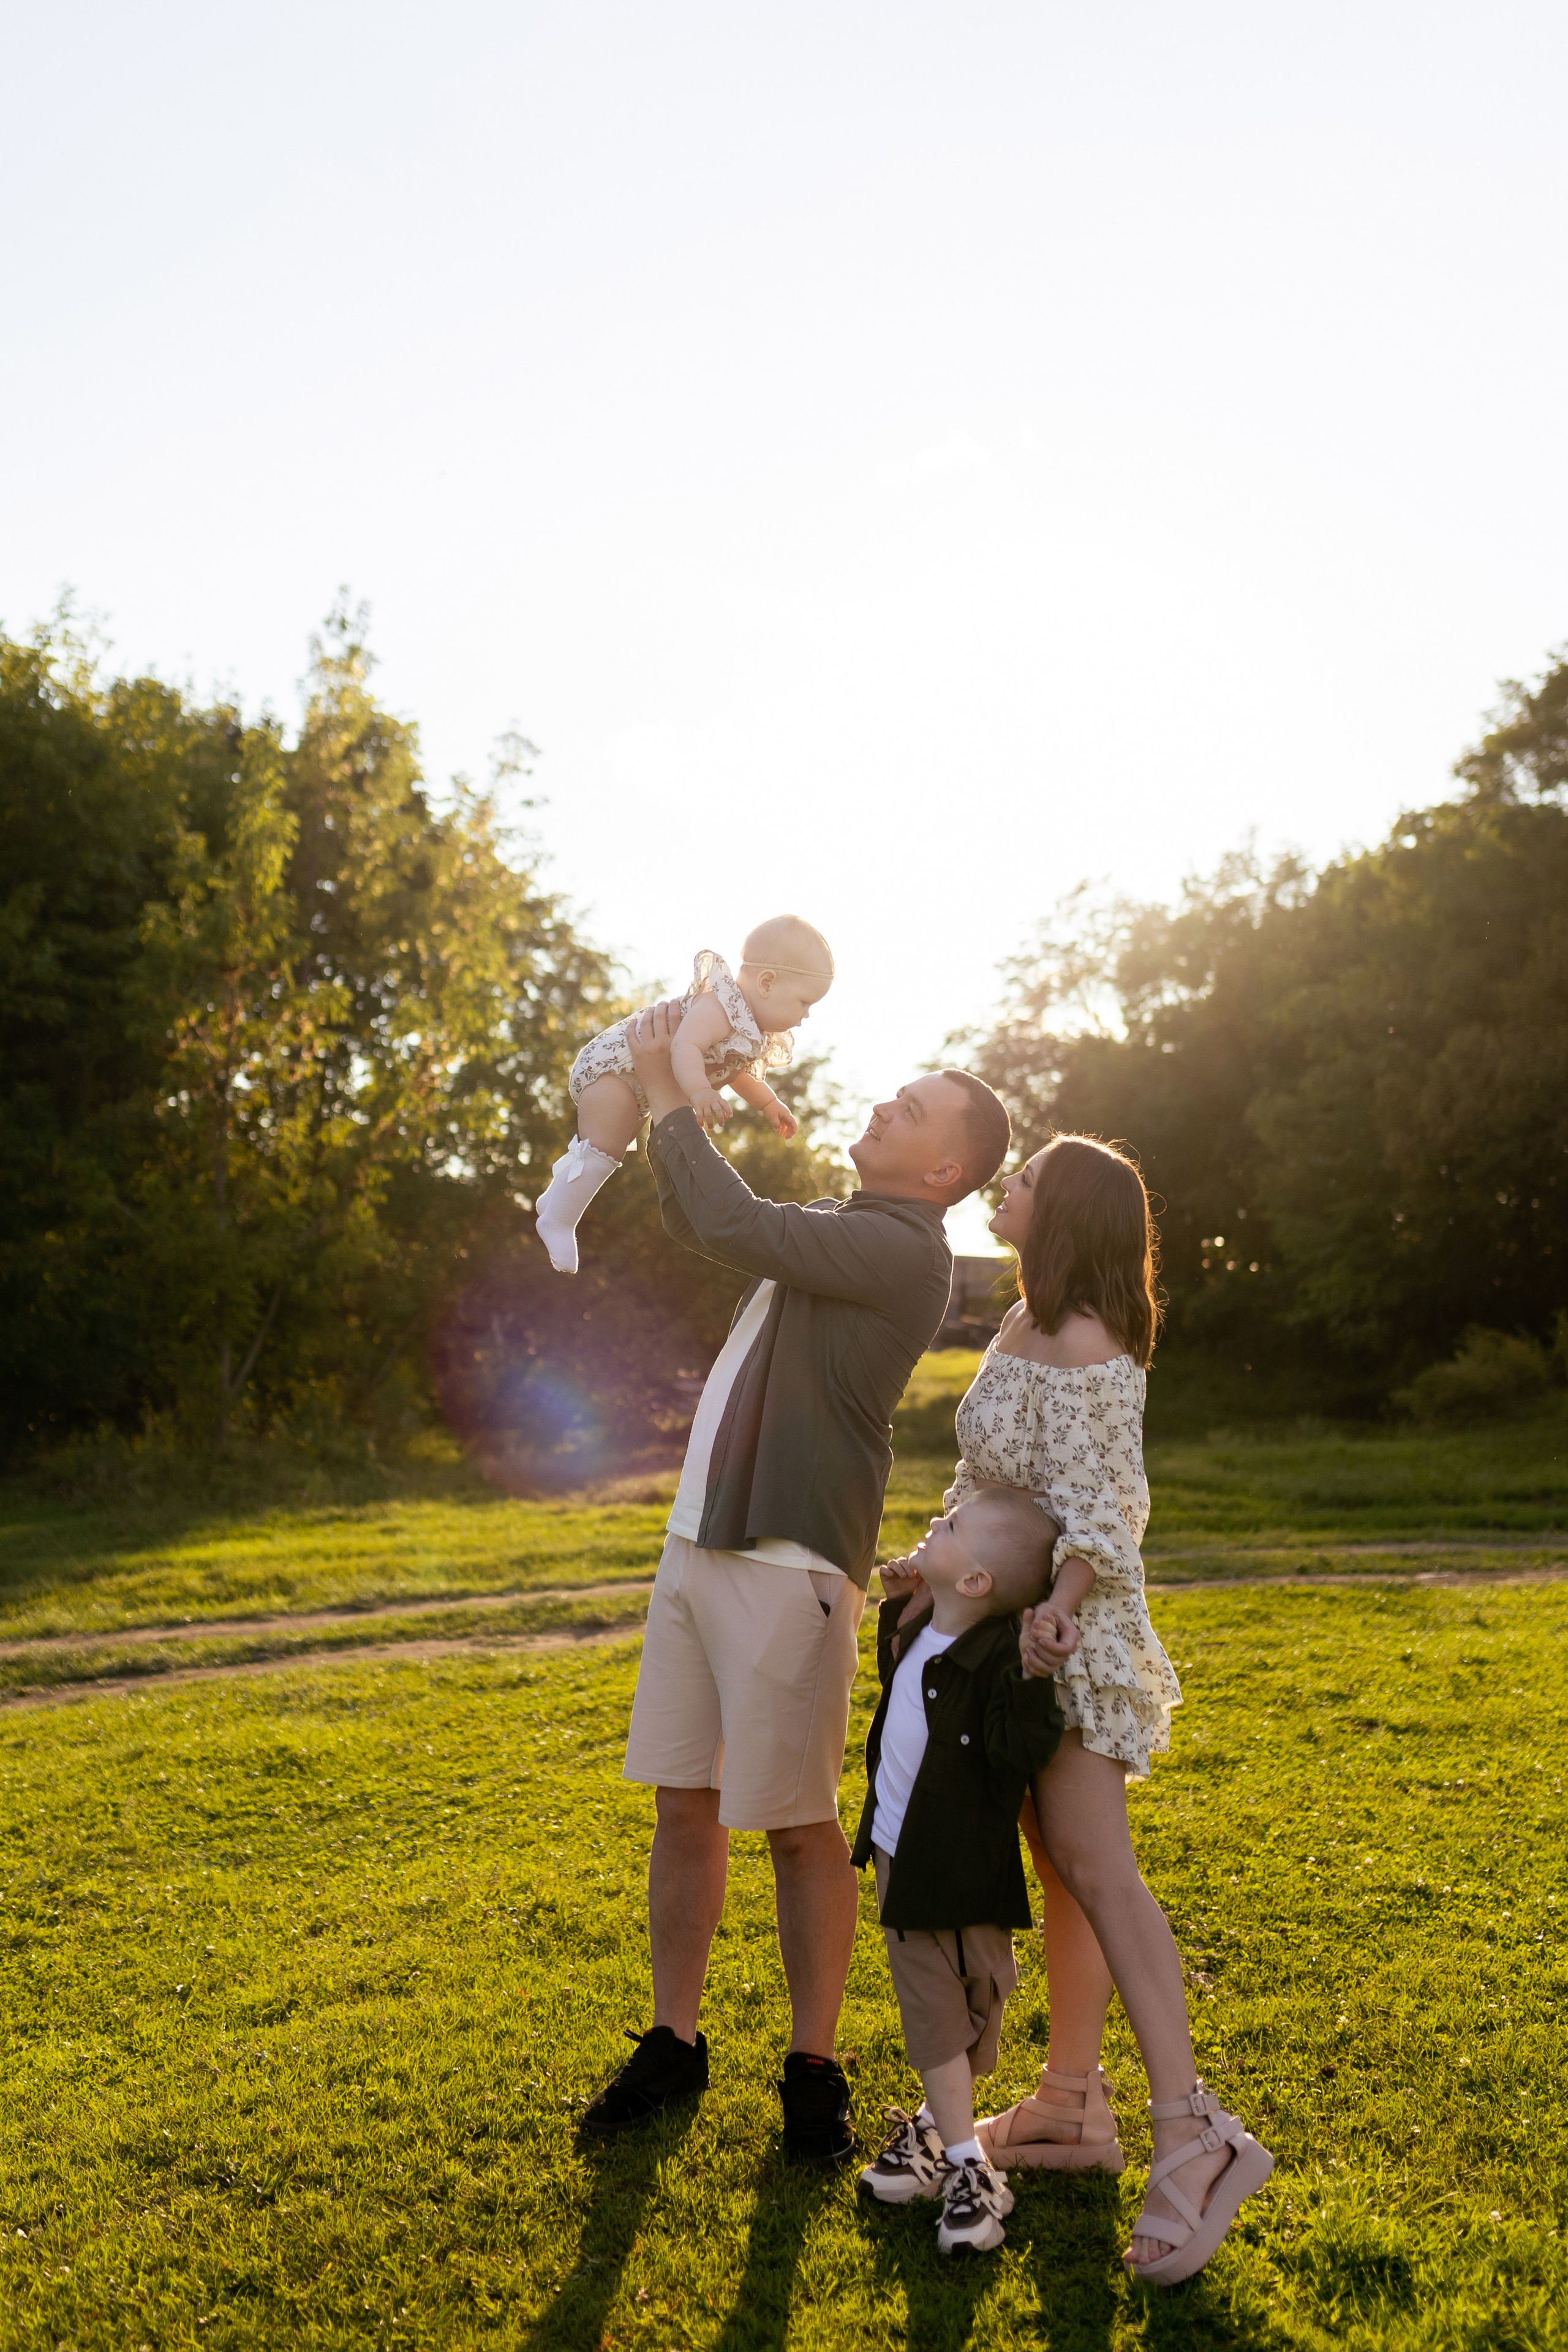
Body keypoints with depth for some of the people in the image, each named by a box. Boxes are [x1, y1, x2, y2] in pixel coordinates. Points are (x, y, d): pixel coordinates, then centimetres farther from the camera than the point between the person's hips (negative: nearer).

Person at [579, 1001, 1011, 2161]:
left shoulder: (905, 1249, -12)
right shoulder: (830, 1226, 16)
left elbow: (735, 1224, -23)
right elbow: (699, 1221, 30)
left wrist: (667, 1097, -10)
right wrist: (680, 1097, 16)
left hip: (790, 1563, -8)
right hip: (700, 1543, 8)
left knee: (798, 1826, 2)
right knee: (684, 1804, 13)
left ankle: (814, 2068, 18)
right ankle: (675, 2042, 26)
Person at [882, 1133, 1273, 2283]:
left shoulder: (1085, 1345, -16)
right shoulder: (1022, 1325, 13)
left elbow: (1098, 1504, -21)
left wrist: (1059, 1604, -33)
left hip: (1069, 1629, -9)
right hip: (1012, 1625, 9)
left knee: (1095, 1866, -15)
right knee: (1061, 1865, 13)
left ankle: (1192, 2130, -14)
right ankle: (1071, 2099, 22)